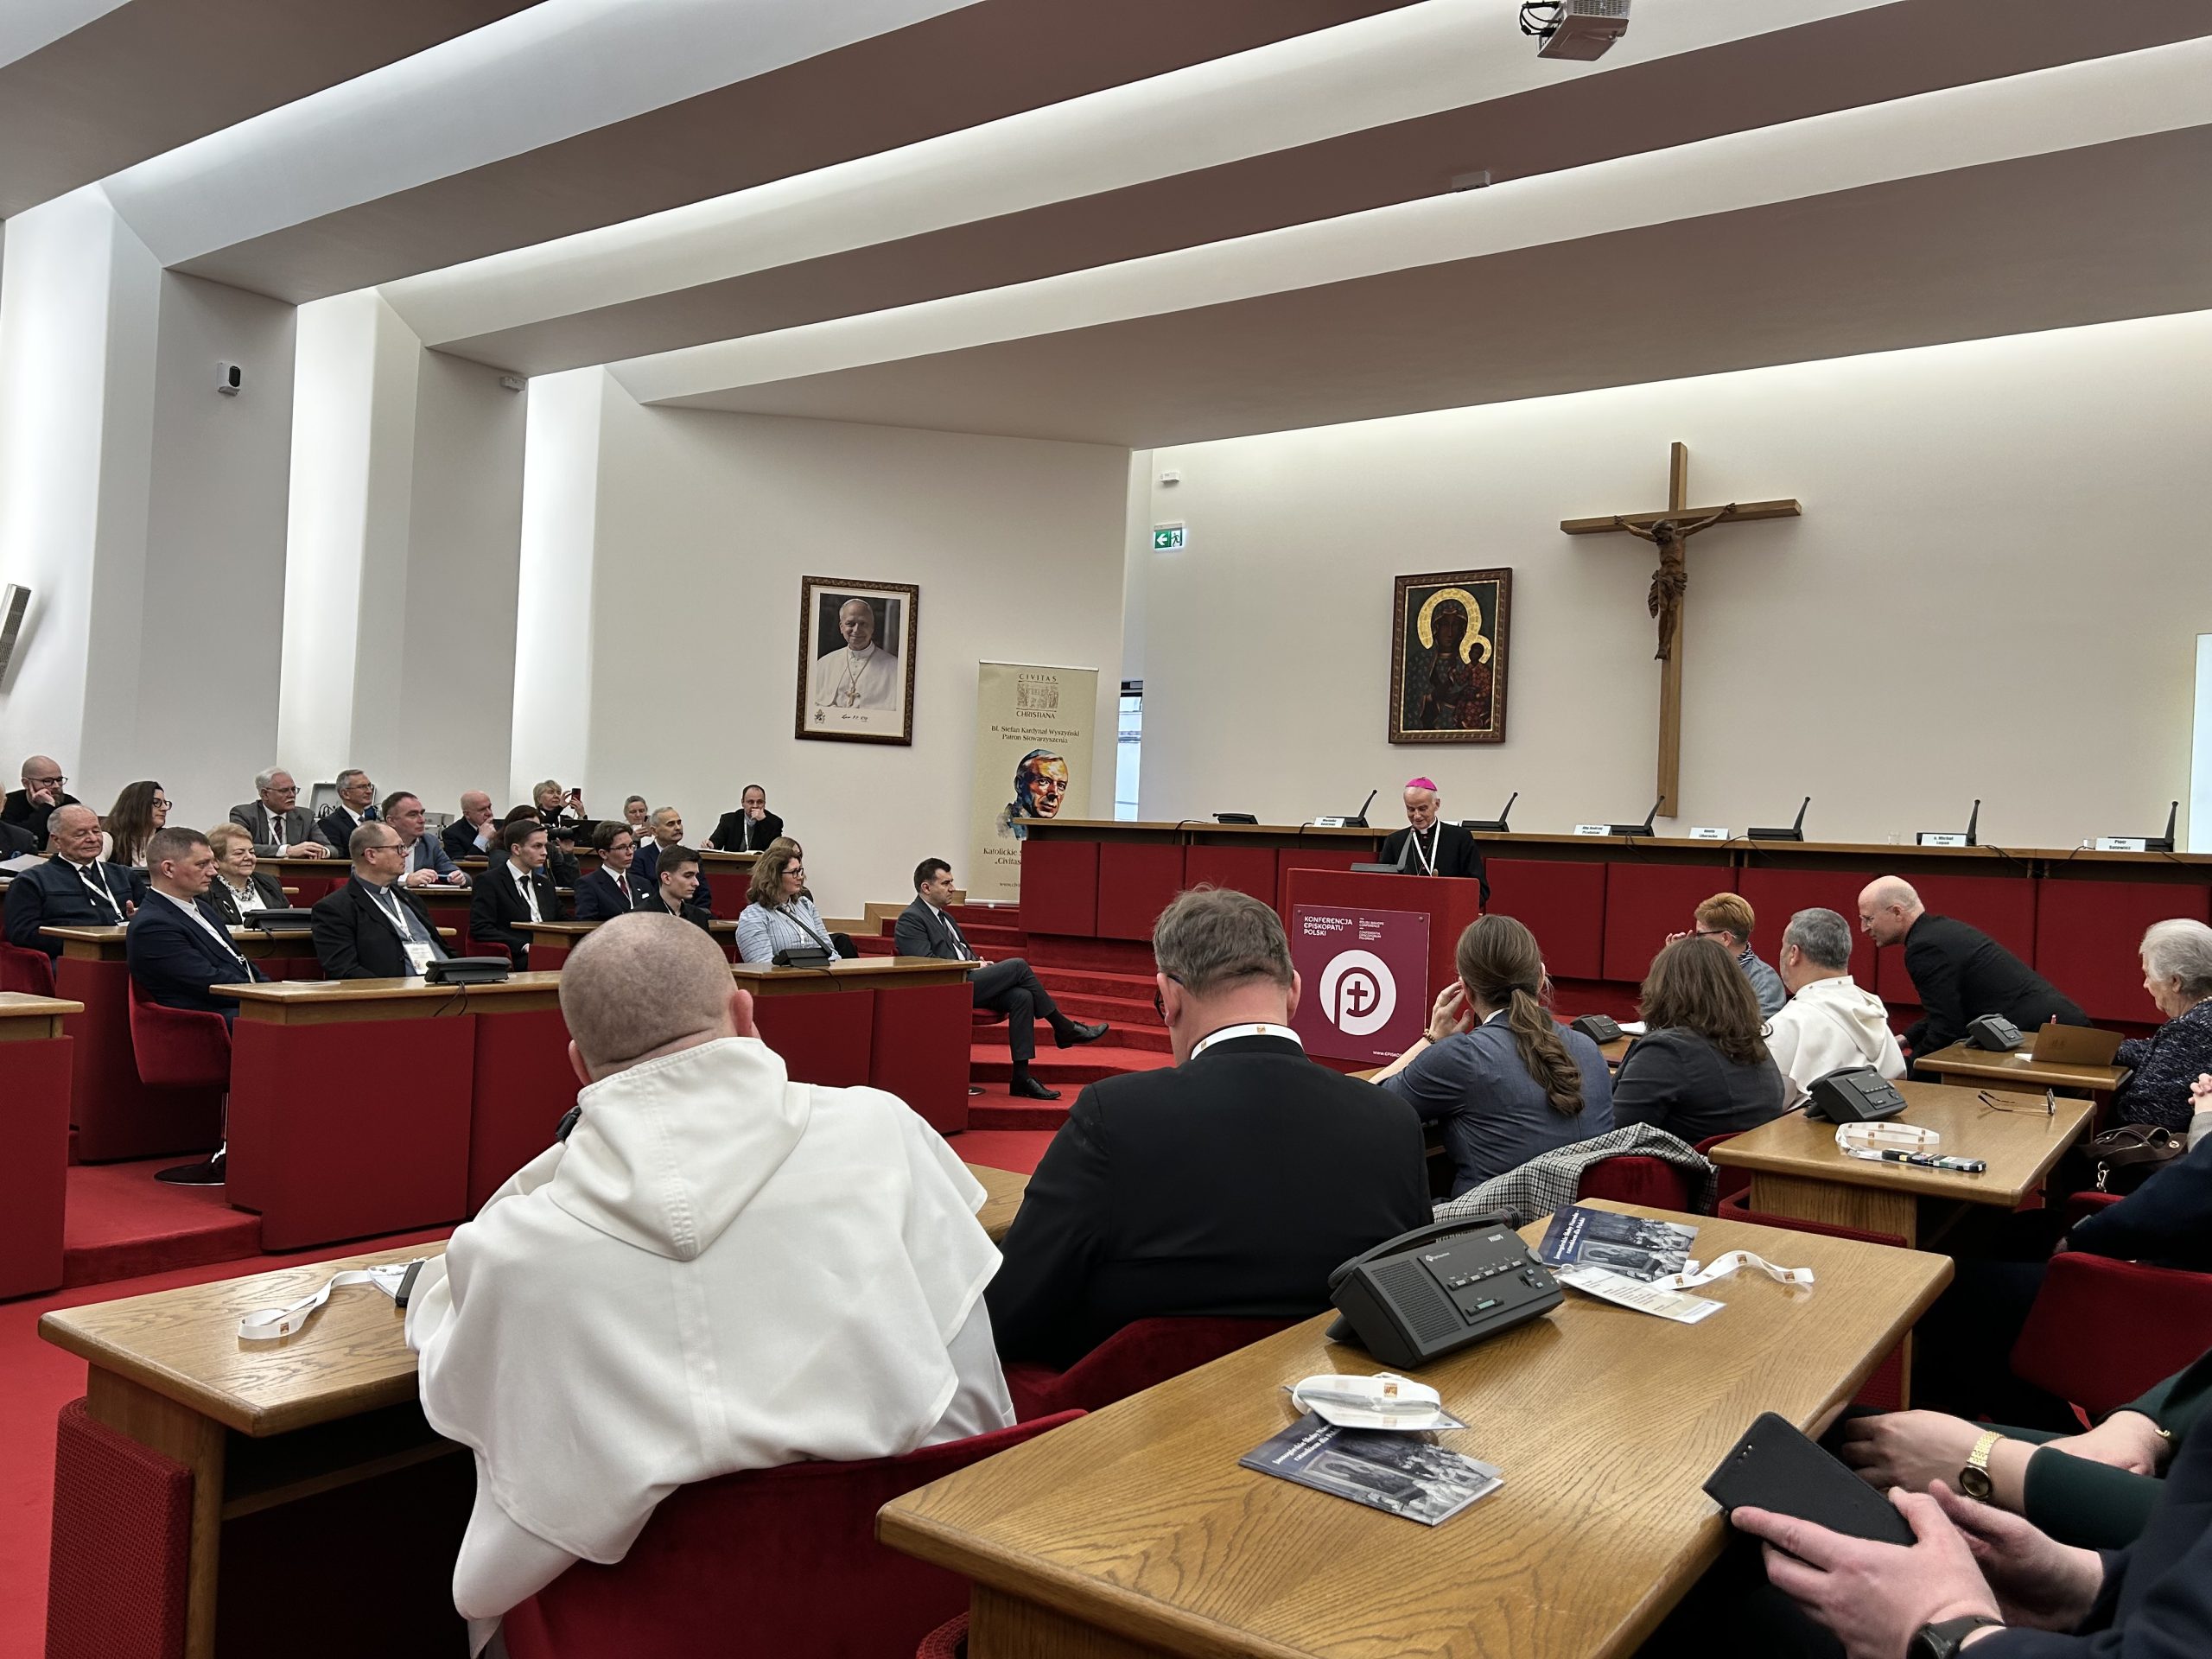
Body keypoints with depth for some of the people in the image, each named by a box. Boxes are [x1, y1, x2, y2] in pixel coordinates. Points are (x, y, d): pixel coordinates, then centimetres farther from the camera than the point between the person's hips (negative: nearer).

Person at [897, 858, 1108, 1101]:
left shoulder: (944, 916, 25)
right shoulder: (910, 919, -4)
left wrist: (978, 963, 3)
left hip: (966, 983, 9)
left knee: (1022, 997, -17)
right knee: (1018, 966, -18)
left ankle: (1021, 1077, -18)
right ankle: (1063, 1028, -4)